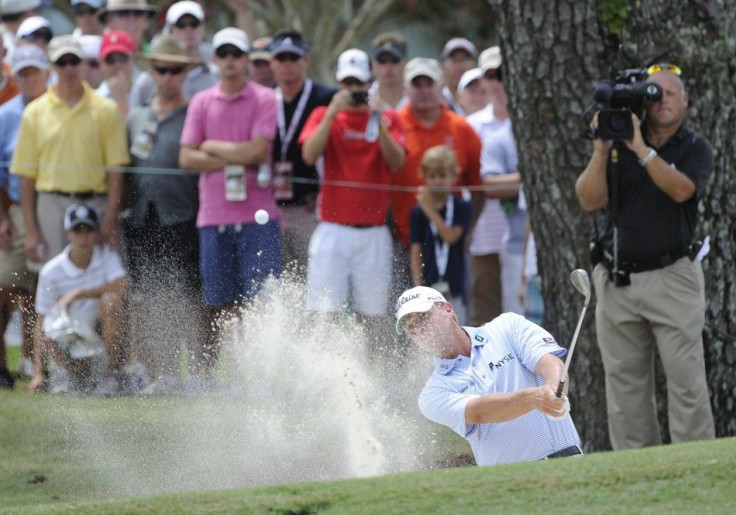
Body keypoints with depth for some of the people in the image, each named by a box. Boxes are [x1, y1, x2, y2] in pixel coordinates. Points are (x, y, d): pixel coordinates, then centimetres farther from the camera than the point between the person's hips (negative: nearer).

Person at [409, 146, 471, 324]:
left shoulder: (461, 207, 3)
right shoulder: (418, 211, 4)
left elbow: (451, 236, -12)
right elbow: (416, 253, 2)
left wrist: (430, 210, -12)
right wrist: (418, 288, -6)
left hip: (453, 288, 0)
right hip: (428, 286, 0)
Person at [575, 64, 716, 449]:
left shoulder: (695, 149, 3)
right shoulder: (617, 145, 10)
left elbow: (681, 189, -17)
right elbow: (590, 200, 0)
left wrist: (641, 149, -21)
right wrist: (601, 149, -12)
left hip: (672, 277, -3)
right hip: (617, 281, 3)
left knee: (686, 381, -6)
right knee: (624, 382, 5)